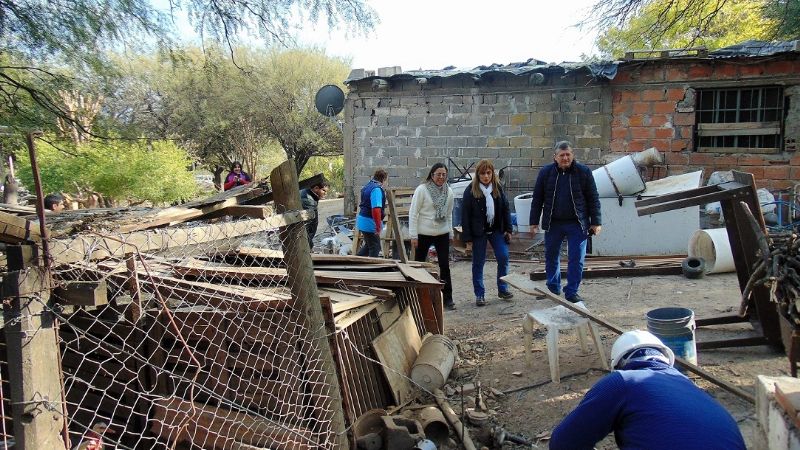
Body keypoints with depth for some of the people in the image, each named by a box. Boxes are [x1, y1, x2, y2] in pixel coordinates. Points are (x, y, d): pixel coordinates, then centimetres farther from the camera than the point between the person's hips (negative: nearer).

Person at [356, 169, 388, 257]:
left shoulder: (367, 186, 12)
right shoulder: (377, 189, -19)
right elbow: (376, 209, -27)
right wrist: (378, 227, -26)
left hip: (362, 220, 10)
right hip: (370, 223, -10)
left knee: (369, 245, 22)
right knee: (375, 248, 2)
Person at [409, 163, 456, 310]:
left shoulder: (448, 191, 4)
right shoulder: (421, 190, -10)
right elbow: (413, 213, -9)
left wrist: (450, 233, 13)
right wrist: (413, 235, -12)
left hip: (442, 234, 3)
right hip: (424, 234, -3)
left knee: (445, 266, -1)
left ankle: (447, 298, 7)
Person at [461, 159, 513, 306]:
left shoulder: (498, 188, 3)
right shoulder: (470, 191, -7)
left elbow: (506, 209, 9)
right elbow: (465, 215, -8)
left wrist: (508, 230, 3)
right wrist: (468, 238, -10)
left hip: (496, 230, 3)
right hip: (478, 232, -3)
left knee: (503, 257, -5)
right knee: (478, 263, 4)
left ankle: (502, 289, 12)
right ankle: (479, 295, 14)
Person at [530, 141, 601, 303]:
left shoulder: (584, 172, -2)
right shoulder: (546, 172, 1)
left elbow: (593, 198, 2)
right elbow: (537, 199, 6)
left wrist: (595, 222, -1)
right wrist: (534, 222, 4)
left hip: (577, 224, -2)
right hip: (553, 224, 2)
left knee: (576, 259, 0)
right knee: (551, 257, 13)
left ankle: (571, 292, 12)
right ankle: (553, 289, 31)